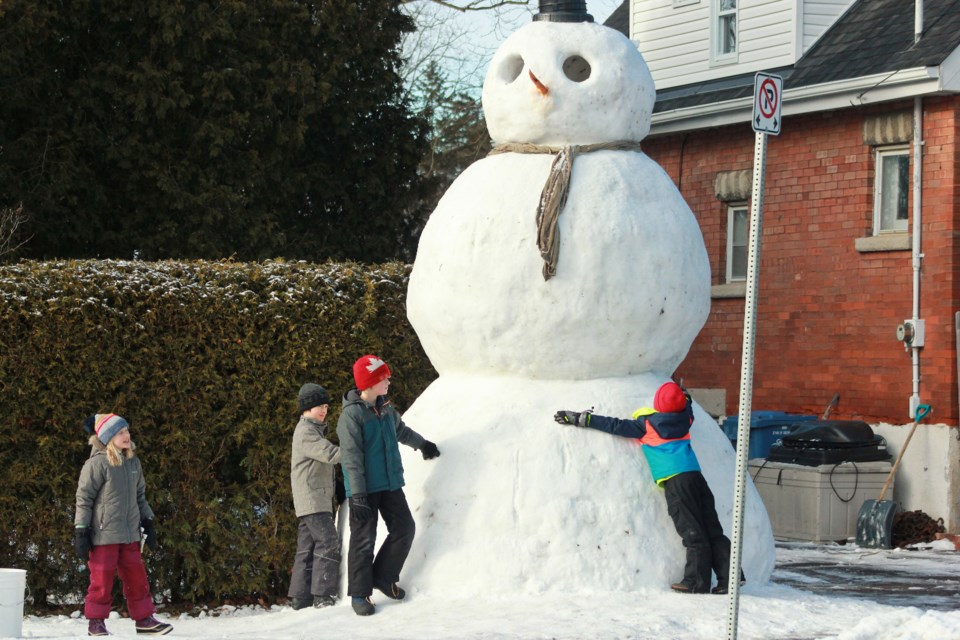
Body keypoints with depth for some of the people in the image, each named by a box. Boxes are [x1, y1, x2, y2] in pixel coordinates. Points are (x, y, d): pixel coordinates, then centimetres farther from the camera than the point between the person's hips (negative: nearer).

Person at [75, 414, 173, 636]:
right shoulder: (97, 463, -11)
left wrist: (148, 524, 17)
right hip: (103, 534, -6)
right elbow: (83, 499, -9)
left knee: (137, 576, 9)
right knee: (102, 578, 0)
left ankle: (144, 619, 17)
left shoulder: (133, 462, 9)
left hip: (129, 534, 6)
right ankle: (96, 622, 12)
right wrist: (81, 532, -11)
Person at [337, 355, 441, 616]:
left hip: (390, 484, 7)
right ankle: (359, 594, 8)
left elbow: (401, 430, 31)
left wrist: (423, 445, 43)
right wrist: (358, 495, -22)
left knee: (404, 528, 5)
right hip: (365, 488, -7)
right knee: (363, 540, -2)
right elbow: (351, 458, -19)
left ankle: (383, 577, 22)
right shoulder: (351, 414, -15)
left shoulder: (386, 409, 8)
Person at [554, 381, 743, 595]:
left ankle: (696, 581, -7)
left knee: (692, 533, -7)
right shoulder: (684, 418, 17)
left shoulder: (646, 424, 3)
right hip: (695, 475, 5)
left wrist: (581, 418, 9)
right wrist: (683, 396, 62)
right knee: (712, 529, 6)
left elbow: (616, 426, 4)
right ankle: (729, 576, 3)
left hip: (676, 479, -5)